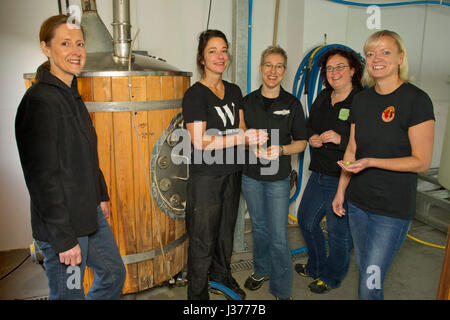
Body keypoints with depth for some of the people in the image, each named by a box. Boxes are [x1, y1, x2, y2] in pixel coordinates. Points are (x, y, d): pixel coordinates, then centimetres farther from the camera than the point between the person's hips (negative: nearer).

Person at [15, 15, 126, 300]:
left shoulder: (71, 95, 9)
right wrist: (64, 239, -20)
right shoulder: (39, 100, -20)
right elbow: (42, 178, -22)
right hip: (62, 224, -9)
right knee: (69, 293, 10)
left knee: (114, 273, 21)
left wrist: (101, 195, 18)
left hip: (90, 213, 9)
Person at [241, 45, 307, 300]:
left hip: (278, 178, -3)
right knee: (259, 227, 19)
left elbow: (301, 142, 0)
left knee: (278, 236, 0)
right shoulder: (248, 101, 2)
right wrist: (251, 144, -13)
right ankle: (262, 270, 42)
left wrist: (280, 149, -19)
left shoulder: (292, 104, -5)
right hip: (251, 175, 3)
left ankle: (283, 291, 19)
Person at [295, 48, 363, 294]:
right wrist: (312, 138, 2)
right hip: (319, 174, 8)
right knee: (306, 220, 19)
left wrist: (341, 139, -25)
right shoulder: (323, 98, 9)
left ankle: (331, 277, 34)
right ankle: (316, 266, 44)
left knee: (339, 231, 9)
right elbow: (309, 125, 22)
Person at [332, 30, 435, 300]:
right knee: (363, 270, 19)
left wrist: (371, 162, -24)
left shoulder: (416, 100, -12)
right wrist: (341, 190, 12)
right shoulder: (361, 99, 6)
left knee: (370, 286, -1)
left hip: (393, 209, -5)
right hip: (357, 202, 6)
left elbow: (422, 162, -13)